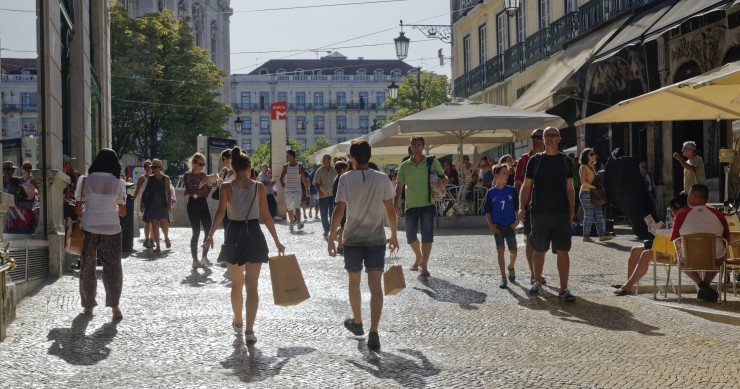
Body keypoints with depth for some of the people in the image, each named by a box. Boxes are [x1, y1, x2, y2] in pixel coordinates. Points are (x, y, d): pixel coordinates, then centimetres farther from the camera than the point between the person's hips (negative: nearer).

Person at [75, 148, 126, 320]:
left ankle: (88, 305, 16)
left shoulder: (85, 180, -1)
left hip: (89, 229, 1)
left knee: (87, 267, 12)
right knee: (113, 267, 5)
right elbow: (122, 212, 2)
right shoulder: (118, 183, -3)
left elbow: (78, 209, 0)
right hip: (111, 229, -1)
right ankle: (114, 306, -4)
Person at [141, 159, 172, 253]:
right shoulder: (150, 178, 7)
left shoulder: (165, 178, 0)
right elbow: (146, 191, 11)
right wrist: (143, 202, 5)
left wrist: (169, 203, -9)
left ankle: (166, 237, 24)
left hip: (162, 204, -2)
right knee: (154, 225, -2)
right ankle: (158, 246, 2)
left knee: (164, 224, -10)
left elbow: (168, 192, -1)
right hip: (152, 205, 2)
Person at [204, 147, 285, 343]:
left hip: (234, 236, 1)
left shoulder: (226, 187, -4)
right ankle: (249, 330, -12)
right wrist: (277, 241, 5)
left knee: (236, 283, 19)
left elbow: (220, 212, -18)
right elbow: (266, 217, -1)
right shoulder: (258, 187, -2)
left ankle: (238, 323, 34)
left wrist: (210, 235, -20)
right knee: (252, 285, -1)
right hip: (254, 235, -1)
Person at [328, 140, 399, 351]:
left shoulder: (346, 179, -7)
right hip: (376, 238, 0)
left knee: (354, 281, 19)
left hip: (352, 238, 0)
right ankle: (373, 333, -12)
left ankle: (357, 322, 36)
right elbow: (390, 211, 2)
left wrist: (331, 238, -5)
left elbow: (339, 210, -11)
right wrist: (394, 235, 14)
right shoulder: (382, 179, -2)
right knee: (375, 285, -3)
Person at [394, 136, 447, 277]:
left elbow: (444, 177, 7)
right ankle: (419, 257, 33)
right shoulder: (404, 166, 5)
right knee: (410, 236, 6)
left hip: (428, 204, -2)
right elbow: (400, 186, 8)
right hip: (411, 206, 2)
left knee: (427, 236, -7)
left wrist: (442, 182, -17)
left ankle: (424, 265, -2)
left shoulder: (432, 162, 1)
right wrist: (396, 202, -5)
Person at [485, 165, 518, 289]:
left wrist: (517, 221, -4)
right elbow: (487, 211, 3)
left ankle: (511, 267, 37)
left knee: (513, 251, 4)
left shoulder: (511, 190, -1)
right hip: (497, 226, -1)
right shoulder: (491, 192, -3)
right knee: (500, 250, -5)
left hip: (510, 226, 1)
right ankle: (503, 278, 1)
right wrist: (490, 225, -7)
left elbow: (518, 207, 5)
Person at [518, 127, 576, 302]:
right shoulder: (535, 161, 3)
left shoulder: (566, 161, 7)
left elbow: (569, 188, 10)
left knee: (563, 251, -5)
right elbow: (526, 186, 3)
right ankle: (537, 282, 27)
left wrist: (571, 211, 4)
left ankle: (564, 289, -2)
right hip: (539, 213, 0)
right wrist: (522, 207, -9)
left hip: (562, 213, 0)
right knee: (538, 250, 9)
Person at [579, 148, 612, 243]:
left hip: (593, 193, 9)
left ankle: (602, 235, 2)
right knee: (589, 215, -6)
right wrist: (594, 187, -21)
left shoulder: (592, 167, 19)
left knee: (599, 214, 3)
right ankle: (586, 236, 1)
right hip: (586, 193, -9)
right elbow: (583, 181, -19)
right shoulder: (583, 167, -8)